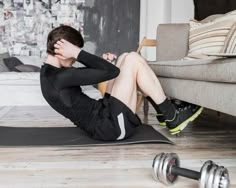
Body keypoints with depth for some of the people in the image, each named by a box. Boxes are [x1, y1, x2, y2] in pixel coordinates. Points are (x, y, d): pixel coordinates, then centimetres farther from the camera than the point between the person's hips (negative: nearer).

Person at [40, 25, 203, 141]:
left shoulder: (50, 73, 11)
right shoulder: (60, 77, -22)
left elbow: (92, 74, 23)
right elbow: (111, 71, -24)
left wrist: (101, 62, 6)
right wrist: (78, 53, -21)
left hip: (104, 116, 10)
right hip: (112, 126, -10)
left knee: (125, 59, 10)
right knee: (133, 60, -10)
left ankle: (166, 112, 13)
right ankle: (173, 118, 0)